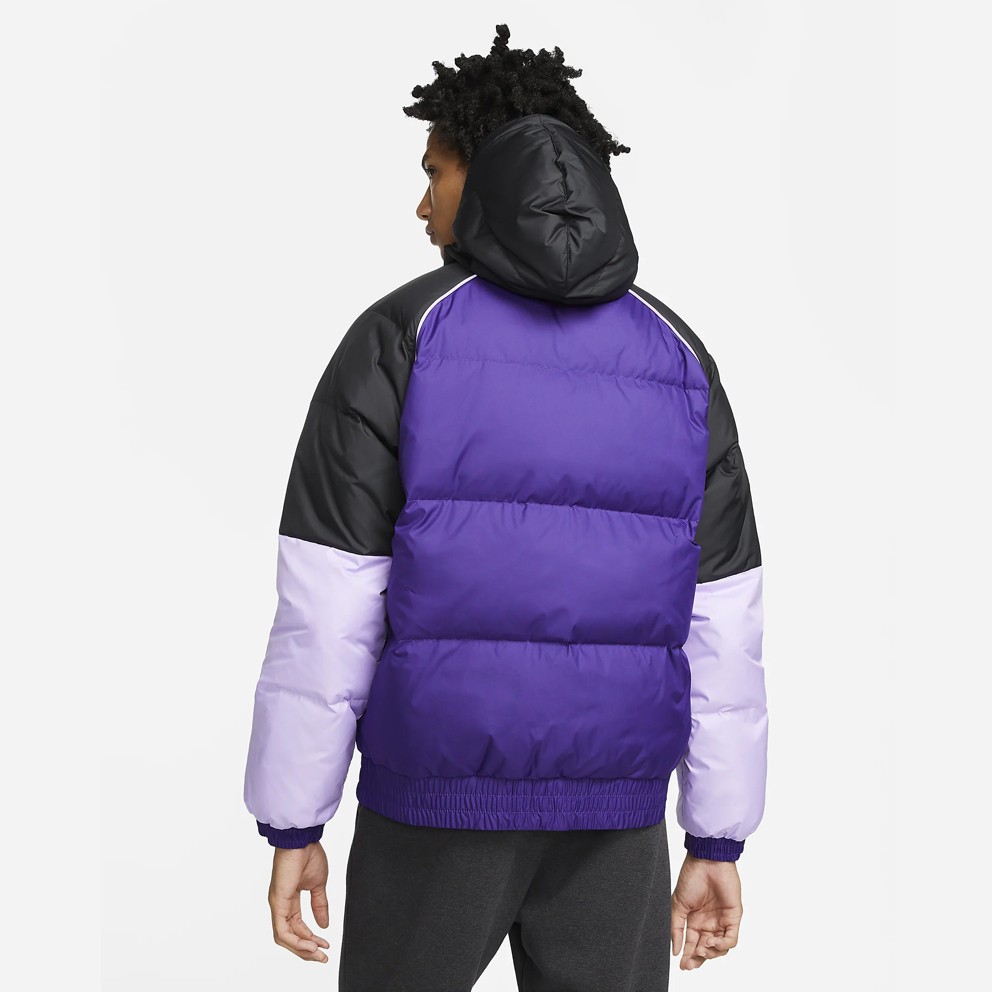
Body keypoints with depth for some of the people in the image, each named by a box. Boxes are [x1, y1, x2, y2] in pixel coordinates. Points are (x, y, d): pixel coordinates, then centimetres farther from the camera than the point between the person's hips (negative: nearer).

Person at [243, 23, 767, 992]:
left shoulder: (396, 338, -10)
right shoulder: (679, 361, 1)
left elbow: (324, 617, -12)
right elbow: (723, 634, 0)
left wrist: (291, 825, -2)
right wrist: (717, 842, 8)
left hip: (438, 800, -2)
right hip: (608, 813, 3)